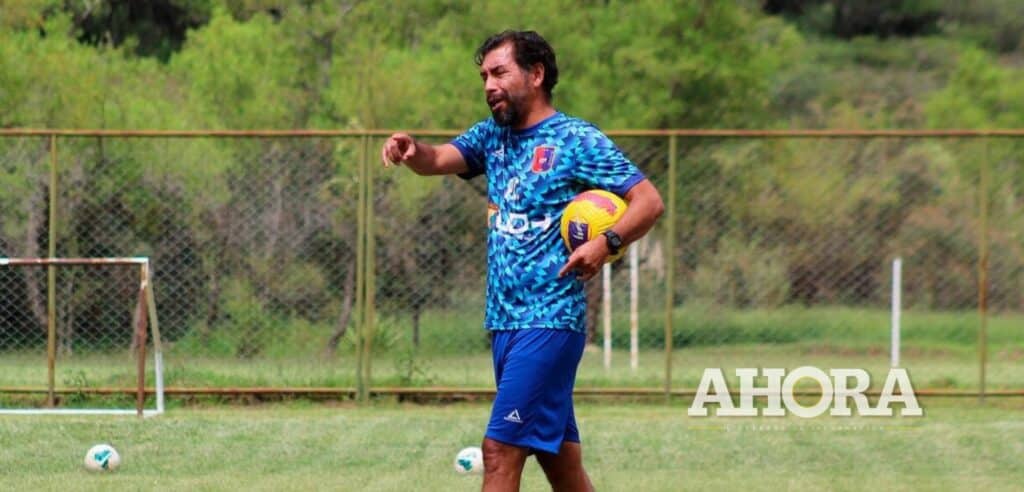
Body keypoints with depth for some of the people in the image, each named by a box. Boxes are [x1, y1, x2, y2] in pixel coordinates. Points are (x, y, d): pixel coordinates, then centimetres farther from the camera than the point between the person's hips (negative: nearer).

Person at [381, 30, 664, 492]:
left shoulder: (577, 140, -6)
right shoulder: (494, 135, 14)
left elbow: (649, 201, -10)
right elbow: (438, 159, 2)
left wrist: (607, 242, -27)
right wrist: (412, 151, -21)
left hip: (549, 320, -7)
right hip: (504, 319, 7)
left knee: (501, 448, -14)